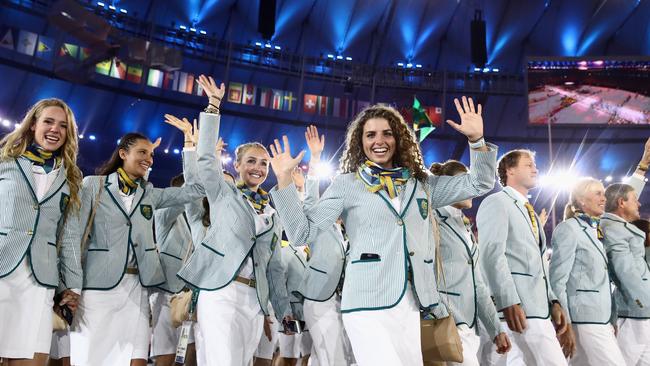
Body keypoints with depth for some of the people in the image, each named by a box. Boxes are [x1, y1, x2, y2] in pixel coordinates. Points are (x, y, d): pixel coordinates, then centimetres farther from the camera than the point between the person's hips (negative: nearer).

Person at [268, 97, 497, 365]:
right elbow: (302, 232, -2)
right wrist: (284, 180, -10)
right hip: (367, 305, -4)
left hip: (409, 304, 5)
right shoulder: (347, 184, 3)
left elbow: (480, 184, 14)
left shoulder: (421, 183, 13)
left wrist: (477, 140, 0)